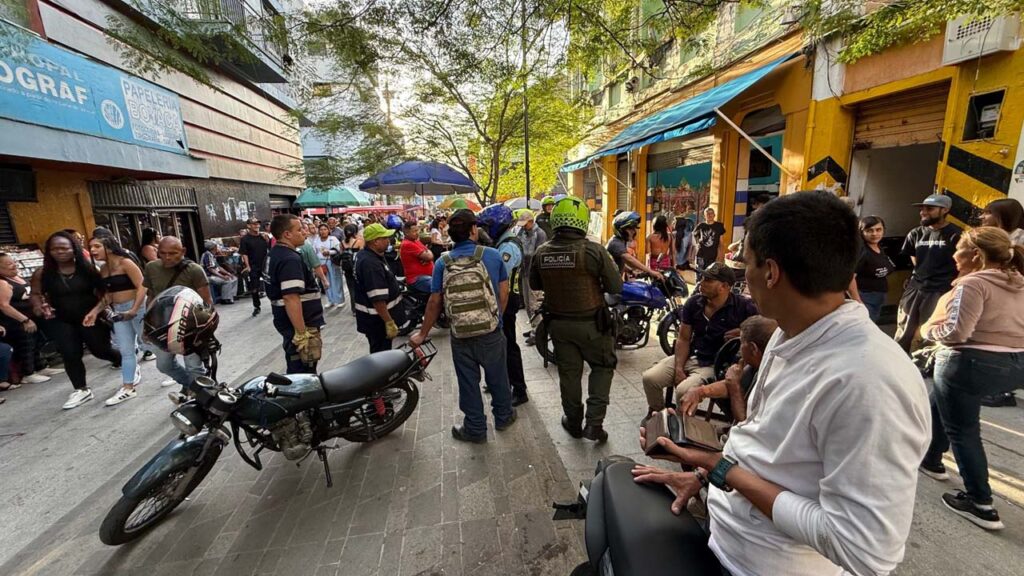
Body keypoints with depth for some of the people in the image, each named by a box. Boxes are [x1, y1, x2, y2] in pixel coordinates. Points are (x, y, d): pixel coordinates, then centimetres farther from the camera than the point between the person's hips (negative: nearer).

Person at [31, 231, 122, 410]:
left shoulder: (88, 268, -9)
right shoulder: (42, 274, -3)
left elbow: (104, 292, -9)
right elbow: (36, 294, 9)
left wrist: (96, 311, -22)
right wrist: (39, 307, -13)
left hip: (90, 318, -2)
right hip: (61, 322, 3)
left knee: (100, 350, 4)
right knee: (70, 355, 3)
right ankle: (81, 390, 17)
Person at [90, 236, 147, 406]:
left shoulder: (125, 263, -12)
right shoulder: (102, 269, 10)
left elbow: (142, 287, -18)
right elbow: (106, 293, 15)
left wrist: (134, 310, -23)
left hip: (137, 307, -7)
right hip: (118, 311, 7)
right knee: (126, 351, 8)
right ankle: (128, 388, 14)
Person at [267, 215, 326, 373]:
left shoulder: (276, 253, 11)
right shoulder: (290, 259, -22)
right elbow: (291, 298, -29)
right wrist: (302, 333, -29)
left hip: (288, 322, 10)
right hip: (298, 324, -10)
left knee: (296, 369, 22)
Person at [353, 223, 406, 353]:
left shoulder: (364, 254, 5)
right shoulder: (371, 264, -28)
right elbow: (377, 299, -30)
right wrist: (389, 322, -26)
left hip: (370, 315, 10)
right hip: (377, 319, -10)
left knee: (378, 353, 23)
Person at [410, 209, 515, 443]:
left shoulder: (443, 262, -6)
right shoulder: (492, 255, -8)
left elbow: (434, 302, -4)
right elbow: (503, 293, -2)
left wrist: (422, 334, 8)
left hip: (460, 336, 1)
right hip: (491, 333, 0)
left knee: (468, 383, 15)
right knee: (497, 377, 20)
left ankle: (475, 429, 30)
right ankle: (503, 416, 40)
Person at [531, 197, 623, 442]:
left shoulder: (541, 253, -7)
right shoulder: (595, 251, -18)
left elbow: (534, 284, 9)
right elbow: (616, 287, -11)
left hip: (558, 323, 4)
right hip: (591, 322, -3)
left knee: (568, 372, 17)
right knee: (602, 367, 17)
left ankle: (573, 422, 33)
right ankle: (594, 423, 12)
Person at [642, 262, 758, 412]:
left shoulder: (742, 306, -12)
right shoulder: (693, 303, 0)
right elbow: (683, 339, 3)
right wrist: (679, 369, -8)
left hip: (715, 364, -4)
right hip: (689, 356, 5)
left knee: (684, 391, -30)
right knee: (649, 378, -13)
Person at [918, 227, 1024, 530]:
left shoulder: (973, 283, -17)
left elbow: (956, 332, -23)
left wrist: (929, 329, -5)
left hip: (972, 364, -9)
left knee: (963, 430, 3)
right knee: (939, 404, 27)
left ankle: (981, 504, 9)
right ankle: (931, 459, 40)